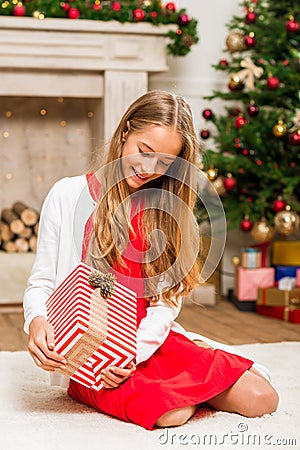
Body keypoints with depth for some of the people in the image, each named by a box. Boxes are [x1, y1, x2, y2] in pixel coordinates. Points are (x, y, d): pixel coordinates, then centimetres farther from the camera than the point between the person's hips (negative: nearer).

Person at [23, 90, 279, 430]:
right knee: (170, 412, -30)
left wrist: (136, 350, -18)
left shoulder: (165, 207, 8)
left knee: (260, 399, -12)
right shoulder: (69, 195, -1)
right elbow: (40, 283, 1)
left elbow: (167, 300, 0)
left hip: (152, 341, 4)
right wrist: (37, 321, -23)